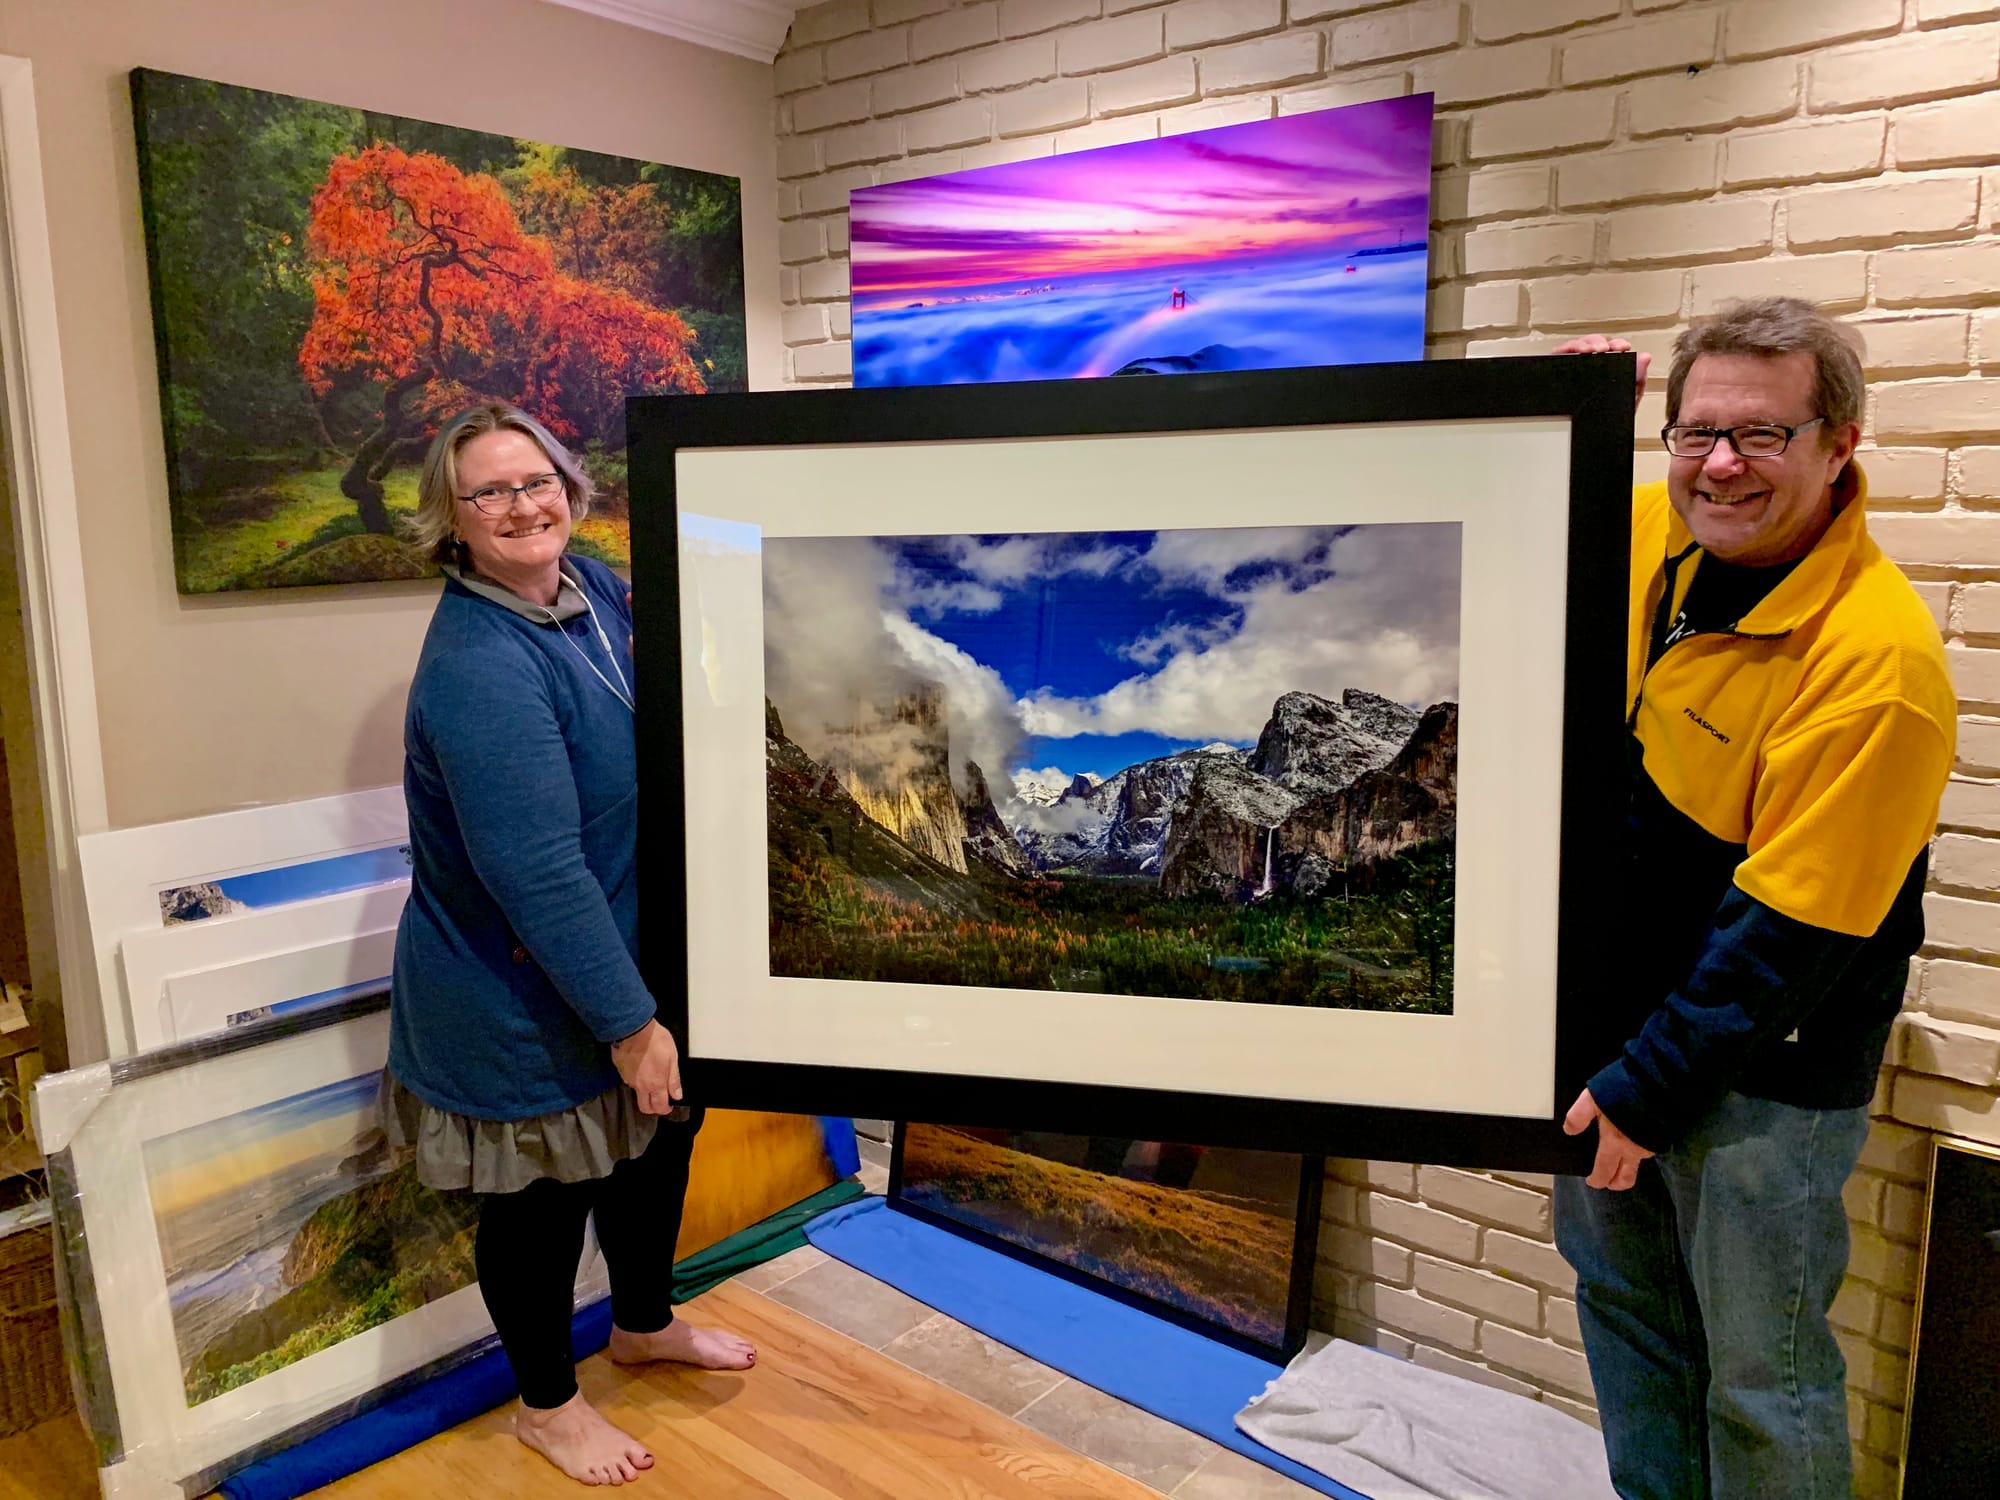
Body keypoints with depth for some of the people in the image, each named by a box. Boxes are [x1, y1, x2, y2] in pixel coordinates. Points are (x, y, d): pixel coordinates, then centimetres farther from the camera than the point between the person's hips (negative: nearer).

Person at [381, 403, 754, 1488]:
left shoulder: (594, 585, -2)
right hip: (525, 993, -8)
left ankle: (643, 1323, 50)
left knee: (659, 1133, 23)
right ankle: (547, 1404, 37)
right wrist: (627, 1018, -25)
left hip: (629, 946, 8)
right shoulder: (478, 666, -28)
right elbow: (537, 870, -30)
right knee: (544, 1193, 11)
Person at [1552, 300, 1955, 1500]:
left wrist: (1650, 1086, -17)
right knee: (1624, 1303, 24)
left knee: (1761, 1381, 9)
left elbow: (1790, 924, -23)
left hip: (1761, 1066, -7)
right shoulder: (1650, 536, -5)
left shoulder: (1878, 657, -25)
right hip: (1617, 1005, 7)